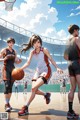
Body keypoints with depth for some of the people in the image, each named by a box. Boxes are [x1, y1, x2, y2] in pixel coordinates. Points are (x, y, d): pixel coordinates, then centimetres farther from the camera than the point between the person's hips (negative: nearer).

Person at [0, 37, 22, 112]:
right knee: (7, 86, -16)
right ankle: (6, 105, -16)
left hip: (12, 69, 5)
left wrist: (19, 61, -4)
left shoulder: (14, 51, 15)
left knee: (10, 87, 5)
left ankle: (8, 103, 14)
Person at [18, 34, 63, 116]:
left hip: (46, 71, -6)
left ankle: (25, 108, -9)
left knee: (34, 88, -20)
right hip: (38, 71, 6)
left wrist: (57, 68, -23)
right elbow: (28, 63, 0)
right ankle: (46, 95, 30)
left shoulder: (44, 50, -10)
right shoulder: (32, 52, 2)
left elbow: (51, 59, -9)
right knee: (35, 90, -3)